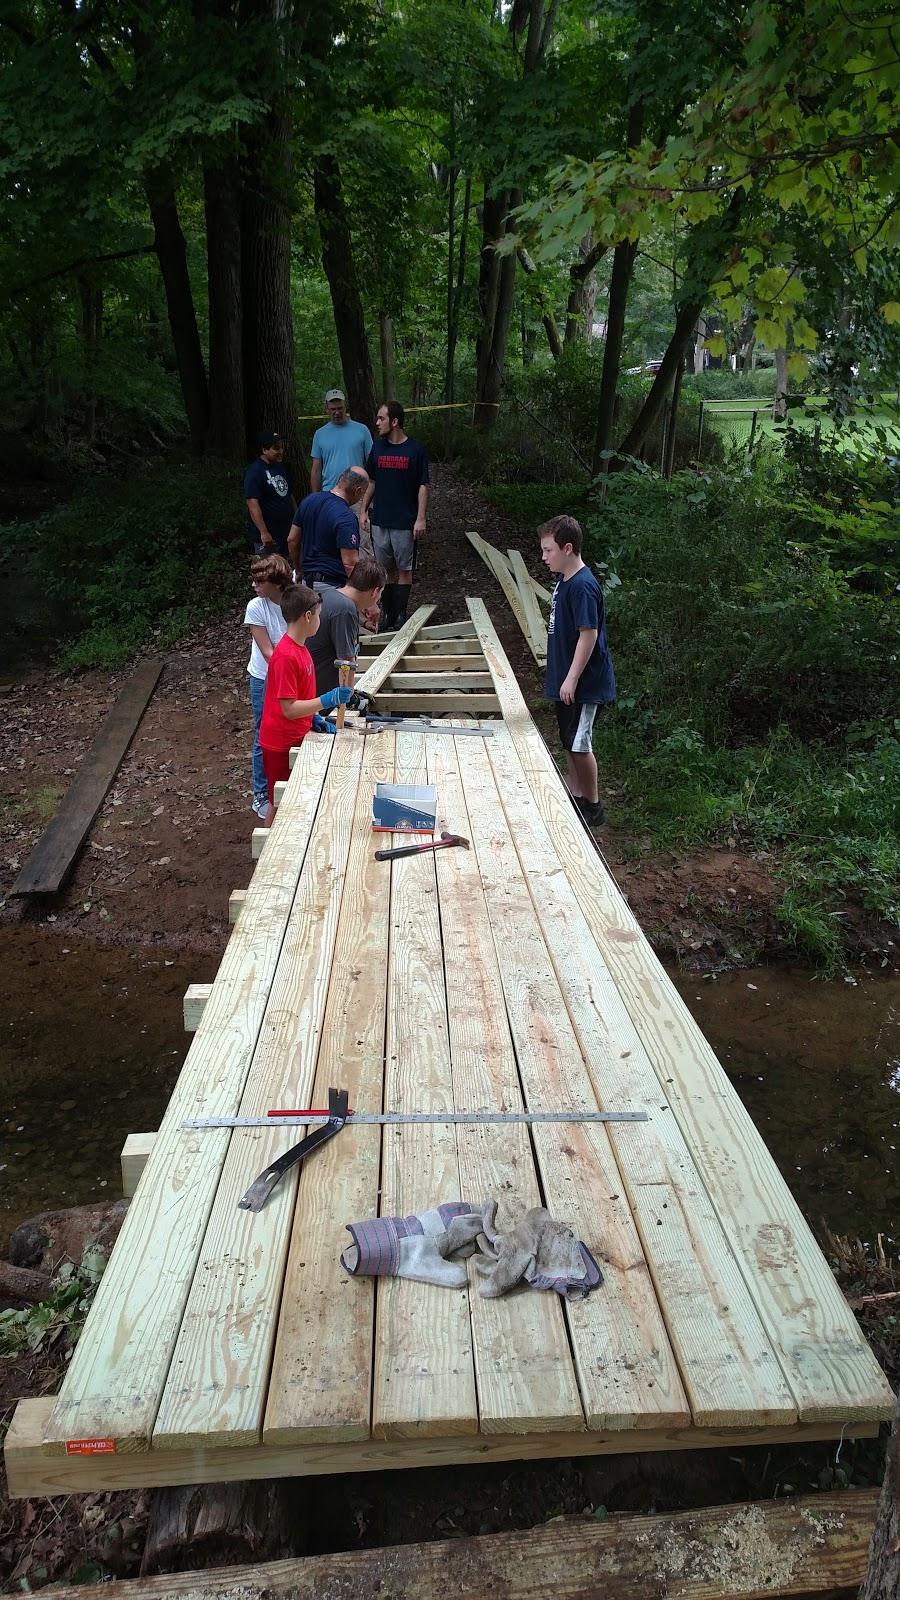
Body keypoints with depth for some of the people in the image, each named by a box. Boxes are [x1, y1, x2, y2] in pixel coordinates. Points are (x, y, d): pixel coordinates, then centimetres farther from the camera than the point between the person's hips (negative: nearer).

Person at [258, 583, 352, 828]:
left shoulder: (298, 647, 5)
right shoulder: (286, 656, -25)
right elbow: (289, 709, -25)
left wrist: (315, 718, 8)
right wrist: (327, 700, -30)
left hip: (296, 737, 9)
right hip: (281, 743, -9)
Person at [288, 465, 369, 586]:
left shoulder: (309, 500, 4)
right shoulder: (346, 518, -21)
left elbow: (292, 540, 10)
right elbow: (350, 564, -25)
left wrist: (299, 571, 22)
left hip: (307, 580, 8)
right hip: (335, 585, -8)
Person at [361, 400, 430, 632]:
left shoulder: (415, 449, -6)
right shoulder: (377, 447, 5)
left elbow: (423, 486, -5)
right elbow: (371, 482, 14)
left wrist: (421, 518, -11)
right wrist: (363, 511, 8)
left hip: (405, 522, -4)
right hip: (380, 521, 4)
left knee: (404, 569, 4)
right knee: (386, 569, 9)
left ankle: (401, 616, 11)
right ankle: (388, 614, 18)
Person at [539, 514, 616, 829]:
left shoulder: (582, 586, -21)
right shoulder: (564, 580, 9)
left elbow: (589, 634, -23)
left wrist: (572, 679, -22)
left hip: (584, 683, -9)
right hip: (566, 679, 9)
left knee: (579, 744, -2)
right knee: (569, 742, 16)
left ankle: (593, 806, 12)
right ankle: (574, 797, 29)